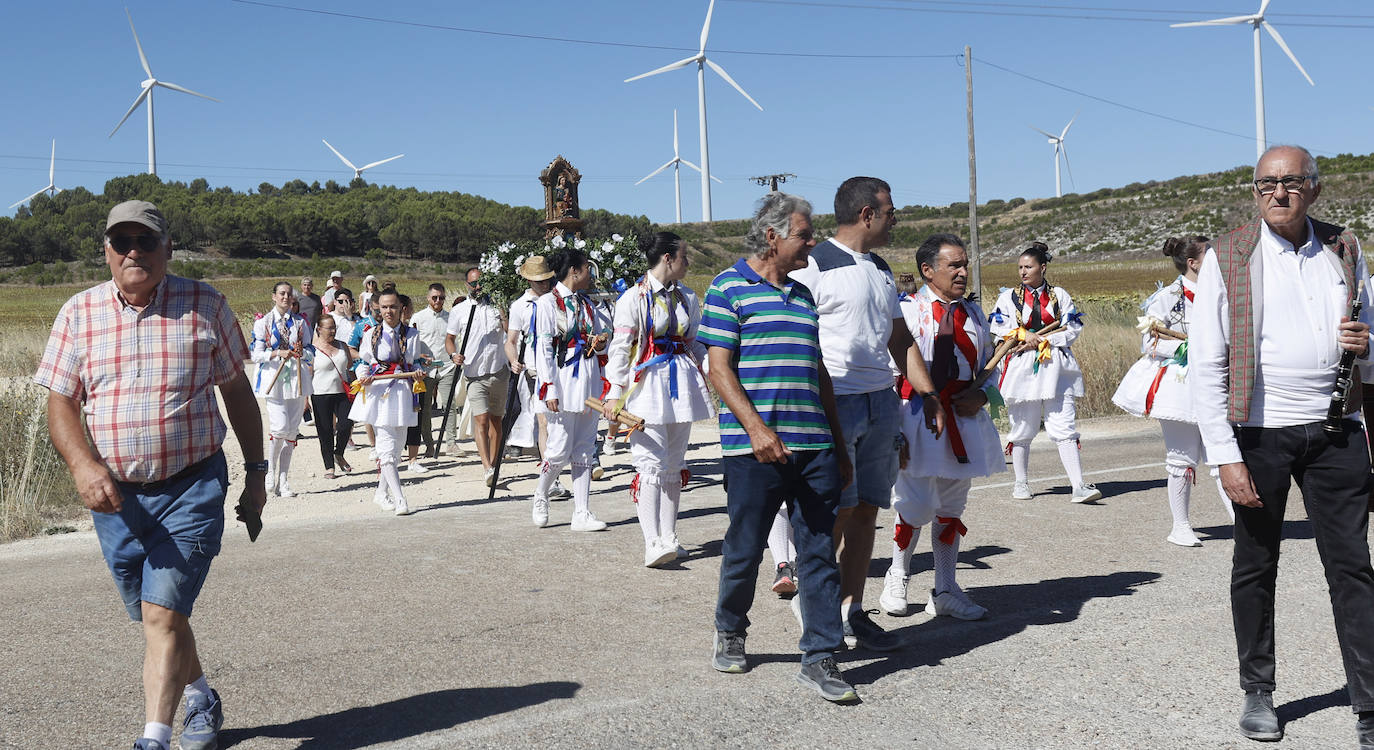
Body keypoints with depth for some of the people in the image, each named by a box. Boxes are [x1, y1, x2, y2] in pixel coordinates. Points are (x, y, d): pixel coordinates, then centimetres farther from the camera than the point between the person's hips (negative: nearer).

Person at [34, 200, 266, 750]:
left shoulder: (206, 305, 0)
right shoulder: (79, 313, 4)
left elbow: (237, 391, 7)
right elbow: (60, 402, 2)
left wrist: (255, 472, 8)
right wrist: (83, 465, -17)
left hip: (192, 487, -3)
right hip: (114, 494, 3)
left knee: (162, 614, -12)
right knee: (158, 616, 16)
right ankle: (201, 699, 39)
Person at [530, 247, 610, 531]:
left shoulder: (586, 303, 16)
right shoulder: (548, 302, -5)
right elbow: (543, 348, -10)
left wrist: (601, 341, 0)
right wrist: (550, 389, -17)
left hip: (588, 380, 7)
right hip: (563, 380, -7)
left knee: (585, 450, 5)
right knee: (560, 449, -7)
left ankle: (582, 513, 7)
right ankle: (540, 498, 18)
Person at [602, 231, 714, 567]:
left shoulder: (687, 297, 12)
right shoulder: (634, 297, -7)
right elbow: (620, 347, -9)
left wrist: (709, 379, 12)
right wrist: (615, 394, -13)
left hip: (682, 383, 7)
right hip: (647, 383, -6)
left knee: (675, 464, 9)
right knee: (651, 462, -12)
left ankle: (669, 538, 16)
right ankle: (652, 543, -14)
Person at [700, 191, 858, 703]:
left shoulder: (803, 295, 19)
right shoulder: (729, 288, -1)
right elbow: (720, 369, -8)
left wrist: (839, 445, 18)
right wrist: (756, 428, -19)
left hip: (814, 447, 6)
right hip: (755, 448, -6)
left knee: (819, 553, 3)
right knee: (744, 550, 5)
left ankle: (820, 658, 9)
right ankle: (729, 633, 29)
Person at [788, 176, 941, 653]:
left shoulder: (881, 270, 17)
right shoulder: (815, 266, -8)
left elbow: (899, 337, 24)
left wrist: (928, 393, 18)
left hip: (882, 402, 8)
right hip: (835, 401, -7)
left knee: (867, 508, 8)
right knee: (836, 510, -7)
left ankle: (851, 613, 15)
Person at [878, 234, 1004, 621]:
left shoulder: (973, 312, 10)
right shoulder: (906, 311, -8)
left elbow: (989, 363, 20)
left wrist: (982, 395, -2)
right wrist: (894, 433, -14)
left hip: (965, 422, 6)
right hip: (919, 422, -6)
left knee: (951, 508, 12)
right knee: (915, 508, -6)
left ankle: (945, 591, 23)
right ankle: (896, 578, 20)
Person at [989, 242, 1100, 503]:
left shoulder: (1060, 296, 8)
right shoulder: (1008, 297, 8)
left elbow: (1072, 329, 1)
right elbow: (998, 329, 0)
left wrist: (1042, 342, -11)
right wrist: (1024, 335, -15)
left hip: (1055, 368, 0)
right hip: (1022, 368, 0)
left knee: (1065, 427, -7)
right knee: (1022, 428, 7)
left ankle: (1079, 486, -9)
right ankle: (1021, 483, 22)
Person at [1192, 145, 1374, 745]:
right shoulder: (1226, 258, -3)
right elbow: (1206, 364, -6)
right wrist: (1225, 456, -13)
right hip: (1259, 432, -2)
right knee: (1255, 566, 8)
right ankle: (1257, 693, 22)